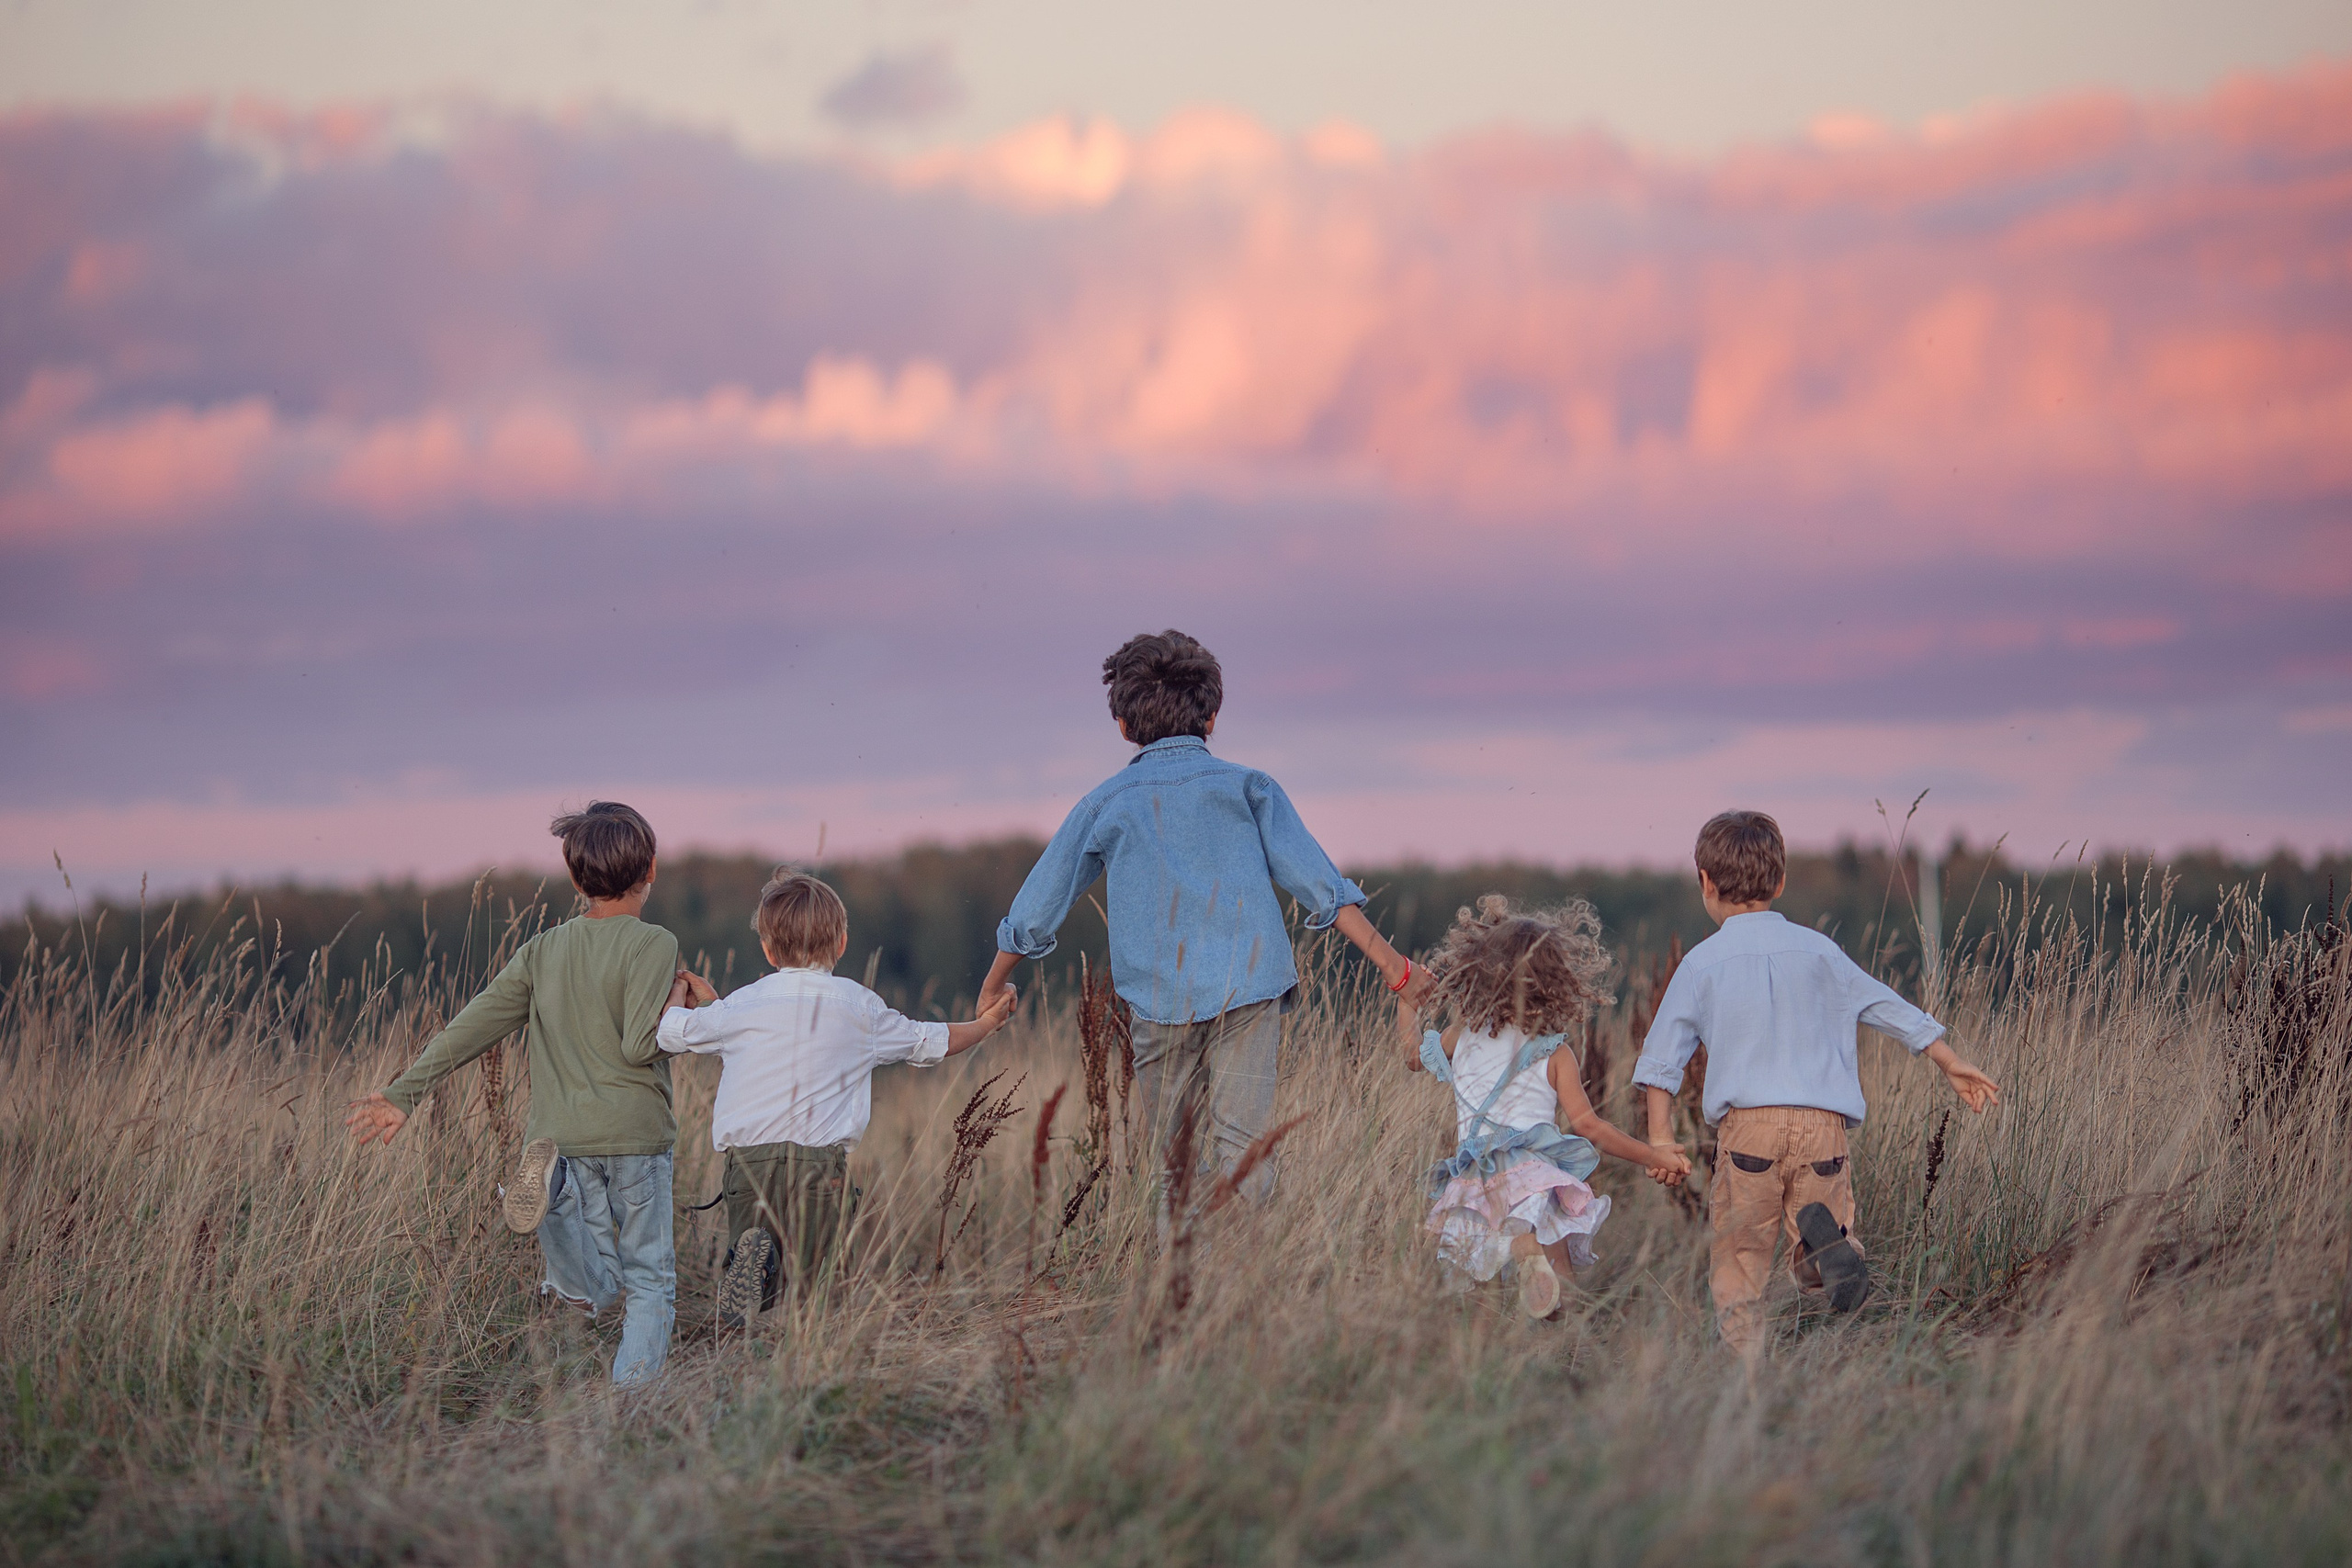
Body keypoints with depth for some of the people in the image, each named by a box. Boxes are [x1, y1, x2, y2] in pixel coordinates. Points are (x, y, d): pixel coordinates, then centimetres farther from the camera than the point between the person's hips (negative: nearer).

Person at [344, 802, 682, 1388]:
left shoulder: (542, 950, 8)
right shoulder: (653, 945, -9)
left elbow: (473, 1026, 3)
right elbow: (638, 1046, -17)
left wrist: (405, 1092, 5)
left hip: (563, 1134, 4)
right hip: (635, 1134, -4)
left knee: (599, 1288, 8)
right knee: (650, 1284, 5)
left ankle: (553, 1188, -19)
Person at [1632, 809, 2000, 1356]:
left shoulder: (1701, 964, 6)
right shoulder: (1817, 951, 12)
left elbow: (1663, 1055, 5)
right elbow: (1888, 1008, 17)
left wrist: (1660, 1136, 10)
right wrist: (1951, 1064, 26)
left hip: (1747, 1124, -2)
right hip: (1823, 1125, 2)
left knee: (1737, 1263, 5)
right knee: (1813, 1271, 6)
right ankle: (1827, 1237, -27)